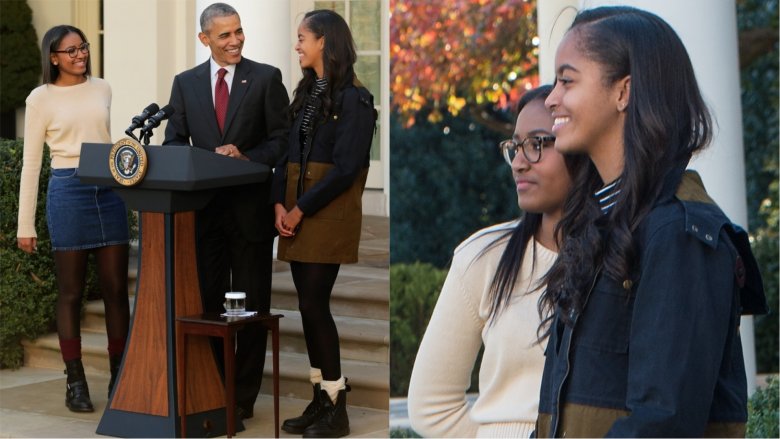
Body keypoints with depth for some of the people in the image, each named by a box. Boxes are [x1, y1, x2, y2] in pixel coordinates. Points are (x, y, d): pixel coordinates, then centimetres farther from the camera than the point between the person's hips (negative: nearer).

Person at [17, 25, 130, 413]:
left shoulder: (103, 89, 10)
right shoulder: (41, 98, 0)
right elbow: (31, 163, 1)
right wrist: (25, 225, -2)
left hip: (110, 190, 3)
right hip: (68, 191, -3)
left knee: (116, 289, 4)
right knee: (71, 292, 3)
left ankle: (119, 377, 12)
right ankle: (75, 382, 9)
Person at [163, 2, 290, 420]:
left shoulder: (266, 78, 0)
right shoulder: (185, 83, 8)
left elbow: (283, 139, -2)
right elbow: (174, 142, 8)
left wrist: (246, 157, -18)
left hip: (251, 207, -2)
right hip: (203, 206, 3)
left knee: (252, 305, 4)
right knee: (208, 303, 8)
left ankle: (243, 397, 12)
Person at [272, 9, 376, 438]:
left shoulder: (353, 99, -9)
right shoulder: (306, 94, 15)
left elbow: (346, 167, -15)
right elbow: (288, 153, 13)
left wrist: (302, 210, -14)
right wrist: (280, 203, -2)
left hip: (329, 211, -7)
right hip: (297, 211, 7)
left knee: (314, 305, -8)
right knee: (309, 306, 7)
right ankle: (320, 399, 15)